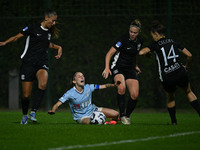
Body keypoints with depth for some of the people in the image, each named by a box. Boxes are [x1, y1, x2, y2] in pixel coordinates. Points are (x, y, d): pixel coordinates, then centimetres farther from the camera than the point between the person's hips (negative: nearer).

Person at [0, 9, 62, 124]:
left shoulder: (50, 31, 12)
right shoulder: (33, 28, -4)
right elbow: (17, 37, 0)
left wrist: (58, 47, 20)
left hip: (42, 64, 3)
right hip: (28, 63, -3)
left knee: (43, 84, -31)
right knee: (26, 95, -3)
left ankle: (33, 113, -28)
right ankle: (24, 116, 25)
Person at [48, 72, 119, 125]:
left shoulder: (88, 87, -9)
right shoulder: (70, 93, -20)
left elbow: (104, 86, -3)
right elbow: (57, 104, -22)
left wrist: (114, 85, -21)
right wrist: (52, 111, -43)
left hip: (92, 110, 4)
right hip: (81, 117, -4)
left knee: (115, 114, -8)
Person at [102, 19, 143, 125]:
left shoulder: (139, 42, 3)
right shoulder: (123, 39, -16)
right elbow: (109, 53, -18)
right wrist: (107, 68, -28)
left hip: (130, 69, 5)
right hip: (118, 67, -5)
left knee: (135, 95, -9)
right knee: (121, 88, -33)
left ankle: (127, 115, 14)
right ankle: (122, 115, -21)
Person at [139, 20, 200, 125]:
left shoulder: (155, 45, 0)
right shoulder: (173, 42, 10)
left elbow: (141, 52, -13)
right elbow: (189, 55, 9)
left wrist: (147, 54, 11)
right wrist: (187, 66, 27)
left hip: (167, 79, -2)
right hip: (180, 73, 2)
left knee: (170, 98, 26)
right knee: (189, 92, 27)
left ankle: (173, 120, 24)